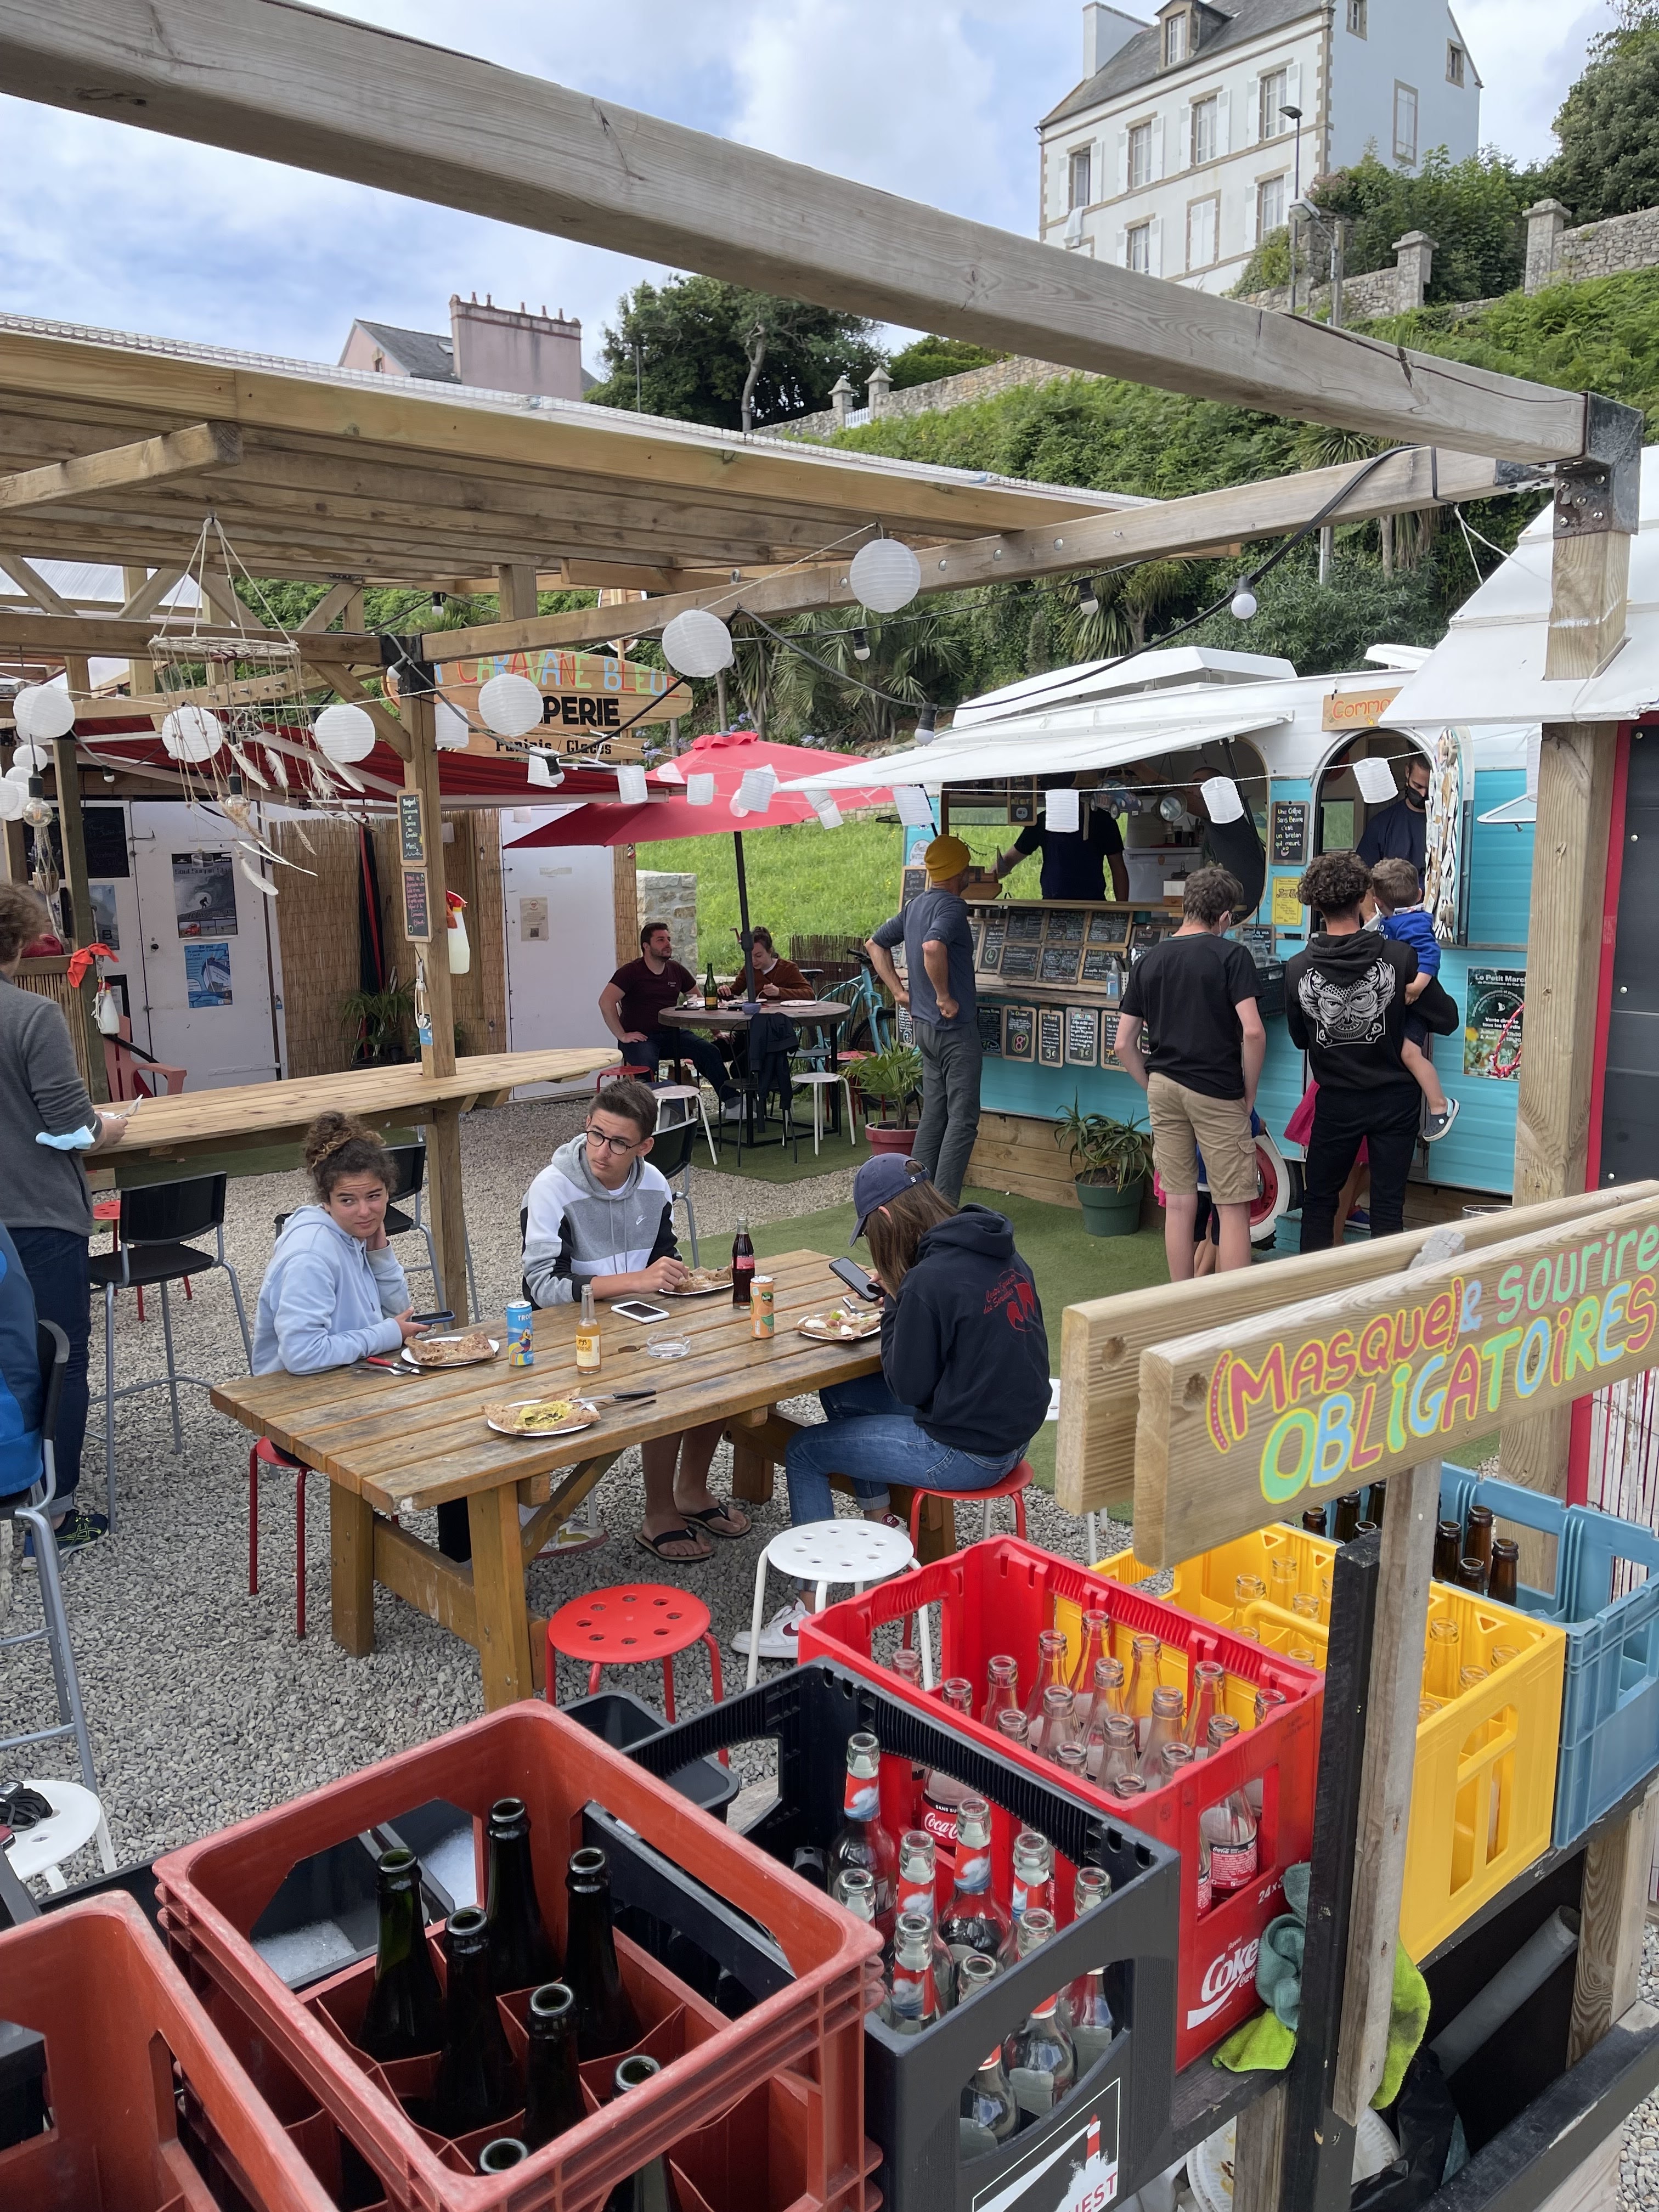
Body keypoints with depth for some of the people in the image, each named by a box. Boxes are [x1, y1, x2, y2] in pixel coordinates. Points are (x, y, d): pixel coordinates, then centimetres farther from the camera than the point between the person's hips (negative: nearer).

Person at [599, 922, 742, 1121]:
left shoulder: (676, 970, 13)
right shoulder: (631, 972, -5)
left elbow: (699, 999, 24)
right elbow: (606, 1002, -16)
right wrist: (622, 1036, -18)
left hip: (671, 1034, 5)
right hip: (641, 1037, -5)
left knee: (708, 1050, -18)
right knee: (645, 1065, -37)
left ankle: (732, 1103, -17)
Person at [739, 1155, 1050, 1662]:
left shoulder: (930, 1279, -26)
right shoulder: (1002, 1253, 1)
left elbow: (907, 1384, -15)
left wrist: (895, 1302, -5)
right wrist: (902, 1296, 6)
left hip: (970, 1452, -9)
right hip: (1012, 1424, 9)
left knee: (803, 1450, 6)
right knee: (841, 1395, 21)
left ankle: (812, 1609, 10)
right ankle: (879, 1527, 30)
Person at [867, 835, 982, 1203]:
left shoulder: (916, 906, 12)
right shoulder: (952, 906, -16)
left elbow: (875, 944, 21)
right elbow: (933, 946, -36)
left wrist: (899, 990, 16)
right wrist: (945, 997, -24)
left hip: (925, 1025, 9)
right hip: (956, 1026, -9)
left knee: (934, 1116, 15)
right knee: (963, 1118, -4)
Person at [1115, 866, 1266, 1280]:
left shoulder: (1147, 962, 8)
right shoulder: (1231, 955, -5)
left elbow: (1124, 1044, 7)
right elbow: (1253, 1032, -15)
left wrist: (1153, 1088, 16)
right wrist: (1250, 1092, -3)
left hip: (1163, 1087, 5)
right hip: (1216, 1090, -5)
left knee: (1179, 1203, 11)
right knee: (1233, 1207, 1)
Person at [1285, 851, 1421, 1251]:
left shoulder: (1297, 970, -12)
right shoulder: (1401, 958, -15)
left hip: (1336, 1103, 1)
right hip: (1394, 1101, 0)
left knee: (1318, 1202, 15)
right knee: (1388, 1208, 7)